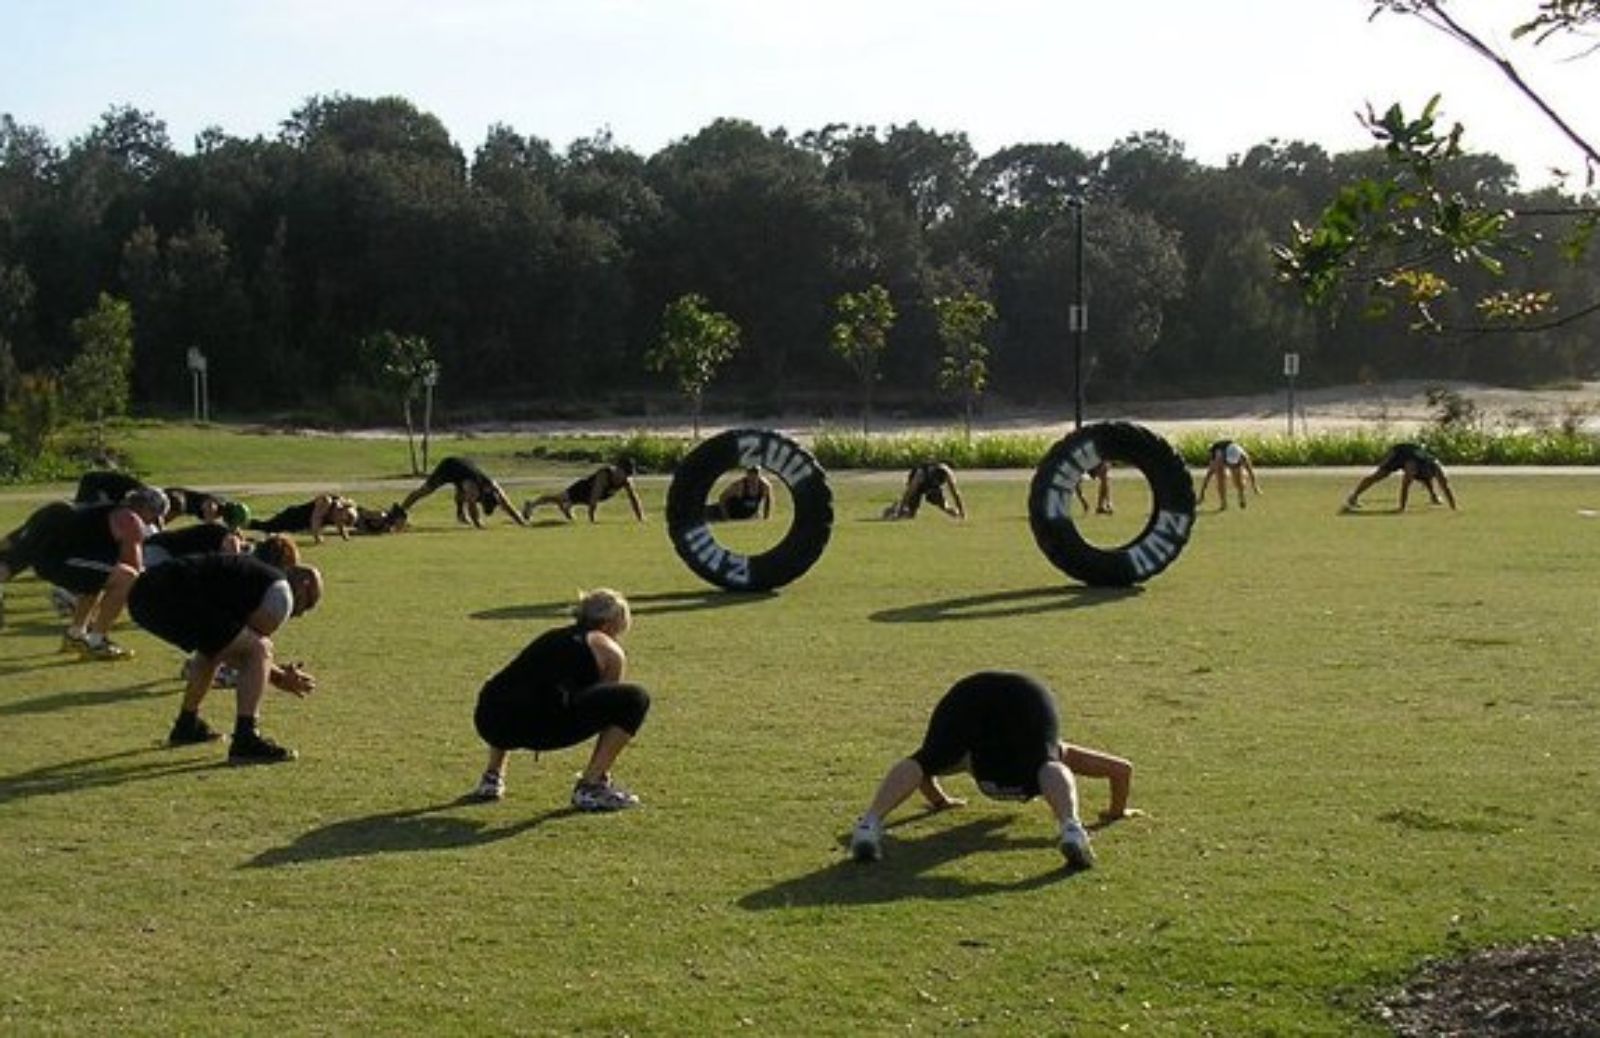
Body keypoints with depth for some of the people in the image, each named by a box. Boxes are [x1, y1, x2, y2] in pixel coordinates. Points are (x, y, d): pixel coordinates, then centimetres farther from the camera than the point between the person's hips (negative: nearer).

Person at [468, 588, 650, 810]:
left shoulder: (554, 636, 35)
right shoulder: (608, 650, 17)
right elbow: (608, 709, 26)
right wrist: (599, 772, 41)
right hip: (540, 724, -7)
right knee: (635, 700, 4)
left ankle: (492, 778, 33)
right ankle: (592, 786, 4)